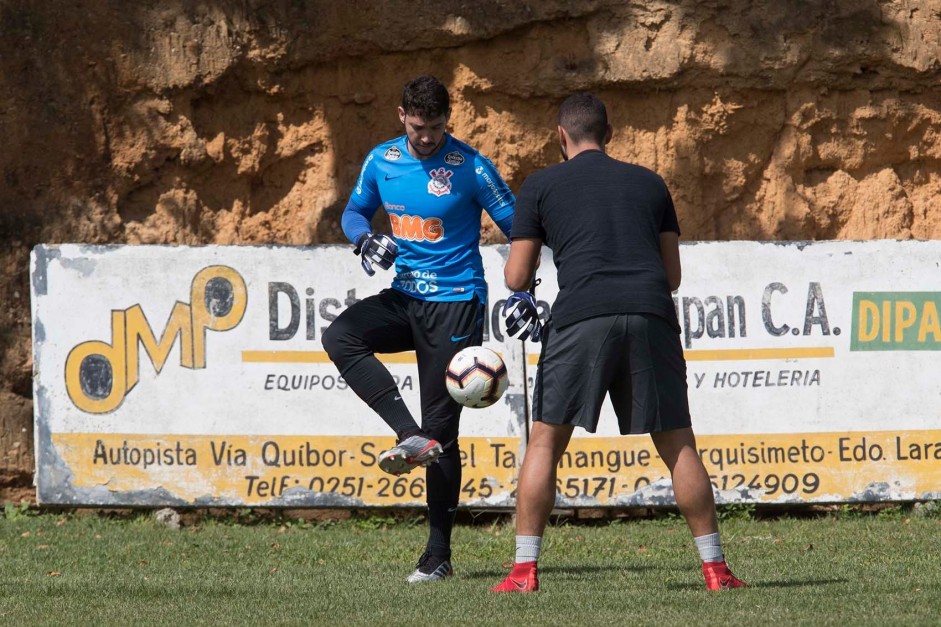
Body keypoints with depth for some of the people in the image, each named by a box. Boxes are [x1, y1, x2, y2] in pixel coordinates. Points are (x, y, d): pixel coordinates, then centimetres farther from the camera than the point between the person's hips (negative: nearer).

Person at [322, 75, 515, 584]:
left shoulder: (470, 168, -10)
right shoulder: (382, 161, 3)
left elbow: (516, 228, -4)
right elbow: (355, 211, 18)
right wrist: (366, 239, -6)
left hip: (455, 304, -5)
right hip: (404, 296, 5)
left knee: (442, 429, -4)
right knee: (340, 337, -25)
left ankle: (439, 554, 2)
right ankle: (411, 437, -26)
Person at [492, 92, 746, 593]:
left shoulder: (541, 186, 14)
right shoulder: (649, 183, 22)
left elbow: (517, 277, 12)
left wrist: (520, 298, 34)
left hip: (582, 316, -2)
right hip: (651, 315, 2)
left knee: (546, 441, 7)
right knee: (677, 444, 8)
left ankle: (524, 569, 1)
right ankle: (714, 567, 6)